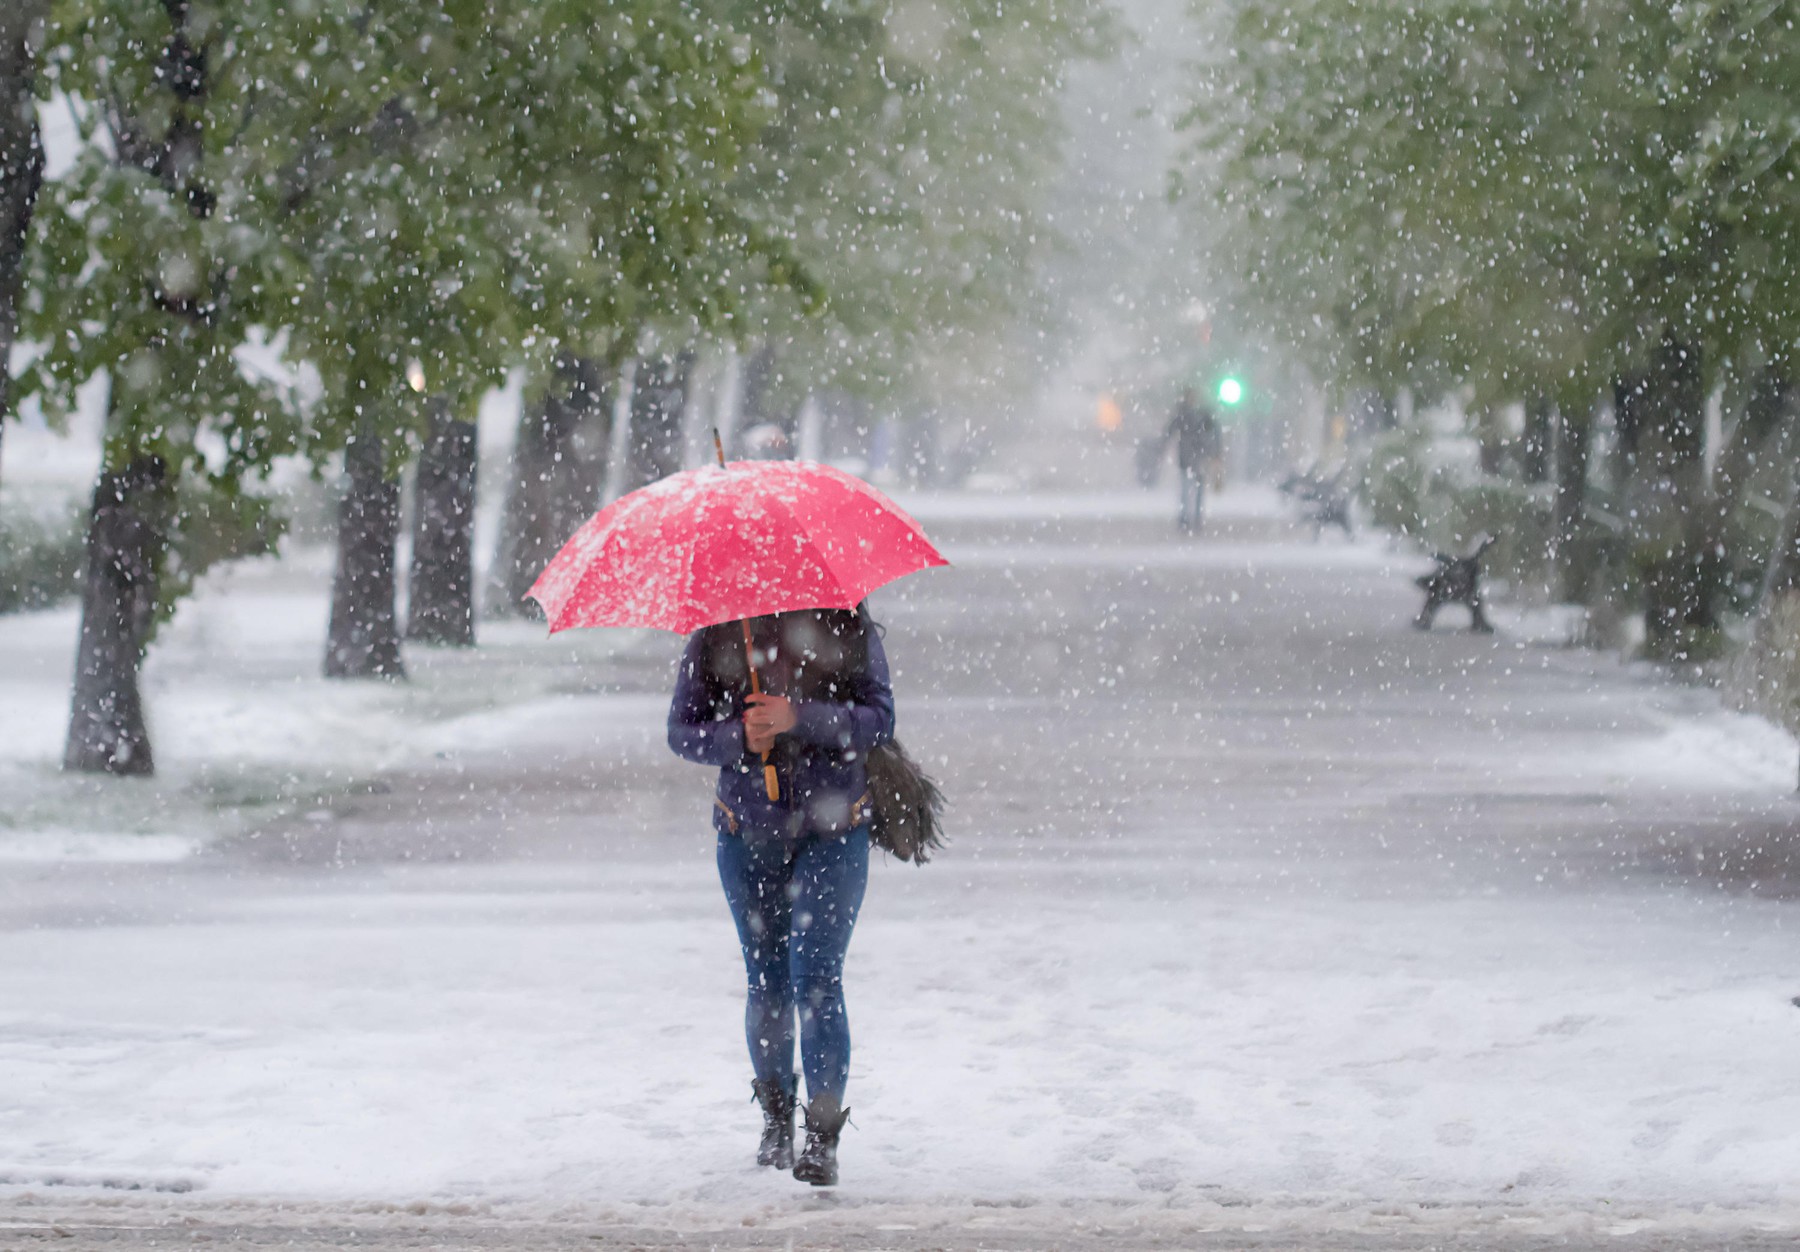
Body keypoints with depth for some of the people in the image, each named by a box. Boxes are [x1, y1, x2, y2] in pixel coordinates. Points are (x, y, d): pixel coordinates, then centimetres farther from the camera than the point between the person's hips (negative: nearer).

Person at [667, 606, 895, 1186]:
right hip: (748, 832, 2)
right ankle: (775, 1116, 30)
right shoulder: (715, 638, -1)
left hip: (832, 832, -2)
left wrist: (799, 719, -25)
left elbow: (879, 720, -11)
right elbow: (682, 731, -1)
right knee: (767, 980, 11)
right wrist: (738, 736, -21)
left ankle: (823, 1138, -11)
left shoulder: (848, 627, -5)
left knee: (816, 977, -12)